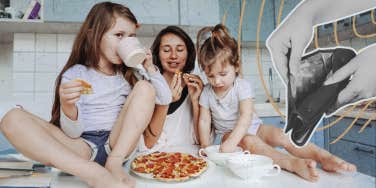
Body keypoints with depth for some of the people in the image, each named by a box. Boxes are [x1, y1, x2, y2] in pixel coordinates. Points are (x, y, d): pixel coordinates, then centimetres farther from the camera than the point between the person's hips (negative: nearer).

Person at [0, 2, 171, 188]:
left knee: (145, 87, -12)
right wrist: (68, 106, -30)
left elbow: (165, 99, 6)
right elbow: (73, 133, -8)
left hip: (118, 144, 2)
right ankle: (93, 173, -34)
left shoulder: (129, 73, 10)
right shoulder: (75, 74, 0)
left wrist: (149, 67, -4)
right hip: (81, 147, -1)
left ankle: (114, 163, -21)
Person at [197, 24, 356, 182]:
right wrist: (205, 146, -17)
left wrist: (232, 142, -40)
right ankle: (293, 163, -52)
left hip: (252, 127, 1)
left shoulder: (242, 86, -13)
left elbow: (246, 117, -26)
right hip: (228, 133, 0)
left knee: (281, 135, -27)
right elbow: (204, 121, -2)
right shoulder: (206, 93, -4)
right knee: (249, 141, -35)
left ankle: (325, 157, -35)